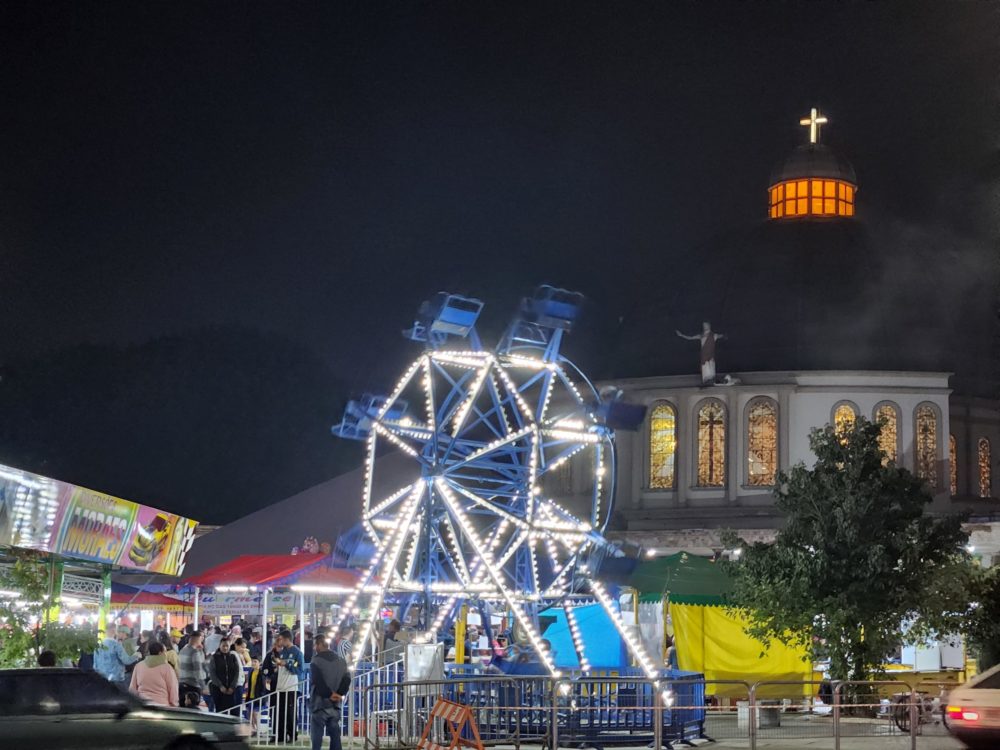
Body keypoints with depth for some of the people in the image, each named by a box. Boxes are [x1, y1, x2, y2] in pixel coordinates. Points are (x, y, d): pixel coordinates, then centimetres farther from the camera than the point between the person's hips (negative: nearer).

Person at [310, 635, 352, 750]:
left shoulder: (316, 662, -8)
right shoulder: (341, 661, 11)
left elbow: (318, 682, -16)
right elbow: (347, 680, 5)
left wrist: (329, 694, -7)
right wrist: (339, 694, -2)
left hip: (320, 704, -5)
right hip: (335, 705, 5)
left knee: (317, 735, -1)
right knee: (335, 735, 7)